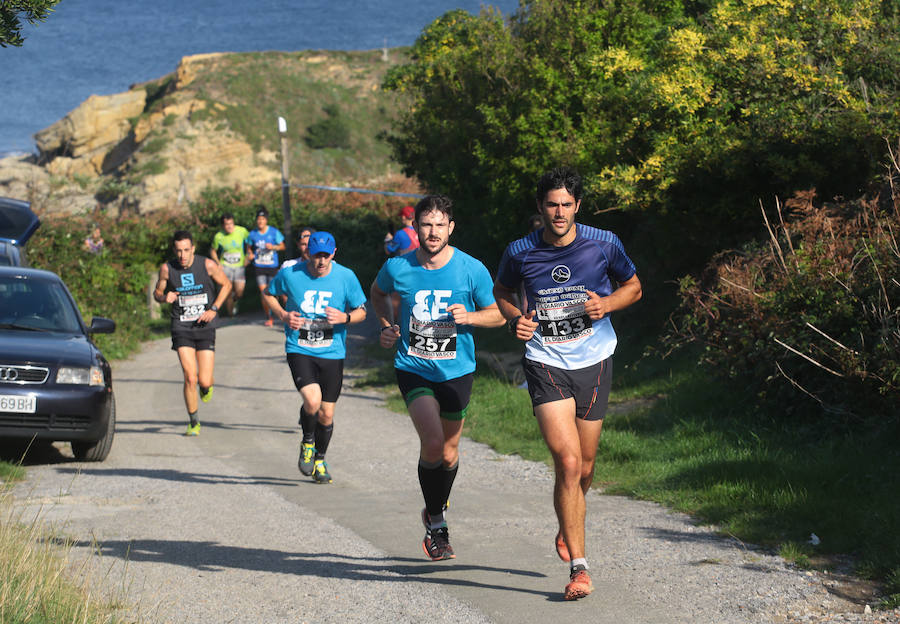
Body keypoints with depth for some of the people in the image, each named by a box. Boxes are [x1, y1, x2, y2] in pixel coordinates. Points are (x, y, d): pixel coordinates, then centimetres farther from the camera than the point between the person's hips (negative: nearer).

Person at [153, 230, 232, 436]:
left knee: (204, 381, -5)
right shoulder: (167, 269, -4)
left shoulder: (207, 265, -7)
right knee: (190, 378, -12)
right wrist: (165, 297, -14)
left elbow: (226, 285, 8)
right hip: (181, 328, 0)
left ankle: (206, 386, 35)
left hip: (205, 327, 0)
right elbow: (157, 293, 10)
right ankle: (194, 423, 5)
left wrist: (214, 309, -4)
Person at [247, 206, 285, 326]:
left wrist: (273, 247, -15)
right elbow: (250, 247, 20)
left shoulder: (274, 232, -2)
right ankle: (268, 317, 0)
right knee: (263, 292, -9)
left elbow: (282, 246, 4)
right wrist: (250, 254, -1)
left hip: (272, 266, -1)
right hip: (259, 266, 1)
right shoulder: (253, 234, 5)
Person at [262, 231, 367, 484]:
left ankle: (319, 460, 31)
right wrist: (283, 315, -5)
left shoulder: (346, 277, -4)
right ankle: (307, 443, 8)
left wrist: (345, 318, -16)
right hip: (299, 350, -2)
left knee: (326, 413, 6)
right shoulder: (290, 274, -6)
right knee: (312, 400, -23)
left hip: (332, 353, 2)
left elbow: (361, 311, 6)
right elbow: (268, 293, 13)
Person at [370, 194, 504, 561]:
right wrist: (387, 326, 1)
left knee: (449, 453, 11)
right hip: (413, 368, -1)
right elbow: (378, 292, 17)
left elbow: (497, 314, 2)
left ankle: (435, 511, 39)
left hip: (456, 371, 1)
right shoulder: (397, 268, -7)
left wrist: (469, 316, -18)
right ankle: (436, 522, -1)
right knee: (432, 443, -20)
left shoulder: (472, 270, -8)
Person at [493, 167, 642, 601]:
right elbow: (502, 291, 14)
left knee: (584, 468, 11)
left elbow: (633, 287, 10)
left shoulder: (603, 244, -5)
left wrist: (606, 303, -10)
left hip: (594, 361, 2)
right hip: (546, 364, -2)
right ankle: (578, 566, -11)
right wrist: (515, 319, -7)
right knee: (567, 462, -16)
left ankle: (567, 529, 44)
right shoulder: (520, 253, -6)